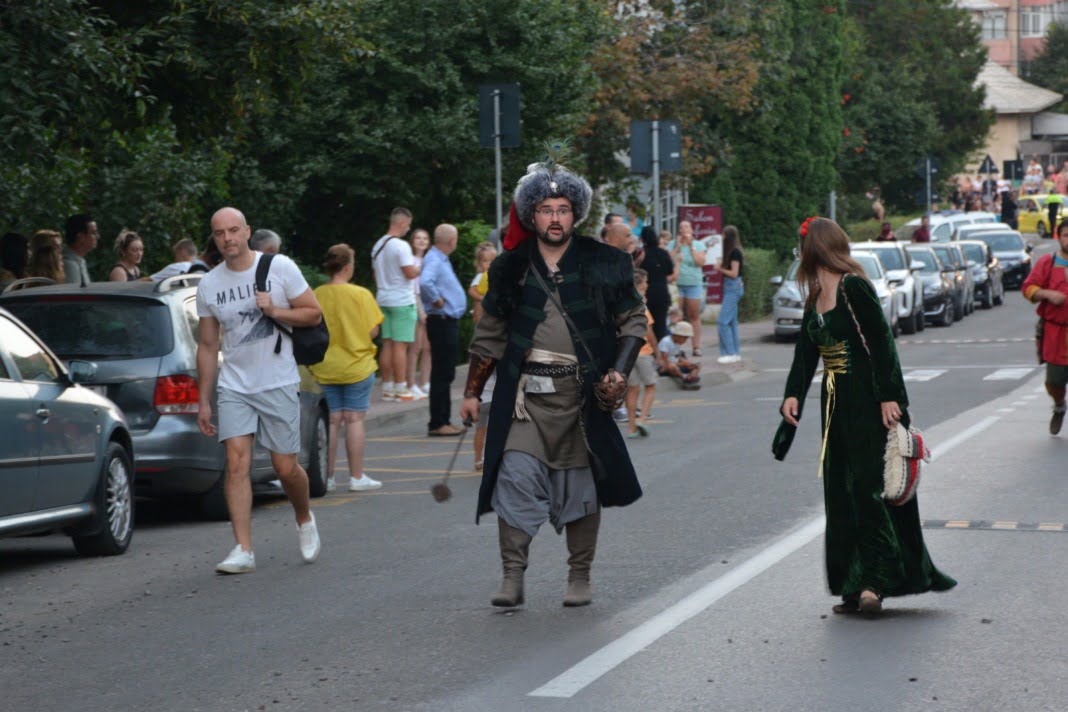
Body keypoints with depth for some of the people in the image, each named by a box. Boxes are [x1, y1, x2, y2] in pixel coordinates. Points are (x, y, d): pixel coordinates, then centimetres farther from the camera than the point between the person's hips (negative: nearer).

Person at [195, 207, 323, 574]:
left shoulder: (280, 268, -4)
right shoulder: (209, 285, 5)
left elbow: (313, 313, 1)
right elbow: (208, 346, 11)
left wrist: (275, 311, -16)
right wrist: (204, 402, 9)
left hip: (279, 383, -2)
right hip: (234, 387, 2)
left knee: (286, 468, 1)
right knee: (237, 463, -11)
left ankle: (305, 520, 32)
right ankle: (243, 550, -11)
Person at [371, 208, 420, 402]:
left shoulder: (378, 245, 12)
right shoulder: (401, 246, -15)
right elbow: (410, 273, -18)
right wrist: (421, 268, 1)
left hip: (384, 300, 8)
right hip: (402, 301, -8)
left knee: (387, 344, 9)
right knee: (400, 345, -5)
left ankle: (387, 388, 11)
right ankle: (400, 389, -4)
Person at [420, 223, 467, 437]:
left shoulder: (441, 259, 15)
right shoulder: (434, 260, -16)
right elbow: (424, 282, -36)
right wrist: (436, 300, -22)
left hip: (449, 322, 10)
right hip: (441, 322, -10)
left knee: (445, 375, 14)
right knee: (442, 375, -8)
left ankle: (443, 421, 19)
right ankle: (437, 424, -7)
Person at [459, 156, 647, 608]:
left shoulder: (601, 264, 3)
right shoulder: (510, 269, 8)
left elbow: (634, 320, 9)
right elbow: (490, 334, 15)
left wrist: (620, 371, -5)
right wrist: (472, 392, 13)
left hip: (581, 393, 0)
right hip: (525, 392, 1)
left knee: (581, 483, 5)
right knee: (516, 475, -12)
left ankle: (579, 579, 17)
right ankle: (512, 576, -7)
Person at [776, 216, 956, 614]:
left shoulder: (854, 287, -12)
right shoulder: (815, 297, 12)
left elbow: (881, 342, -16)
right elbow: (806, 350, 12)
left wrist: (889, 396, -19)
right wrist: (793, 394, -2)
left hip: (868, 402, -9)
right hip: (837, 403, 9)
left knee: (869, 484, -10)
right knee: (841, 491, 6)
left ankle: (875, 580, -10)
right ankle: (856, 588, 9)